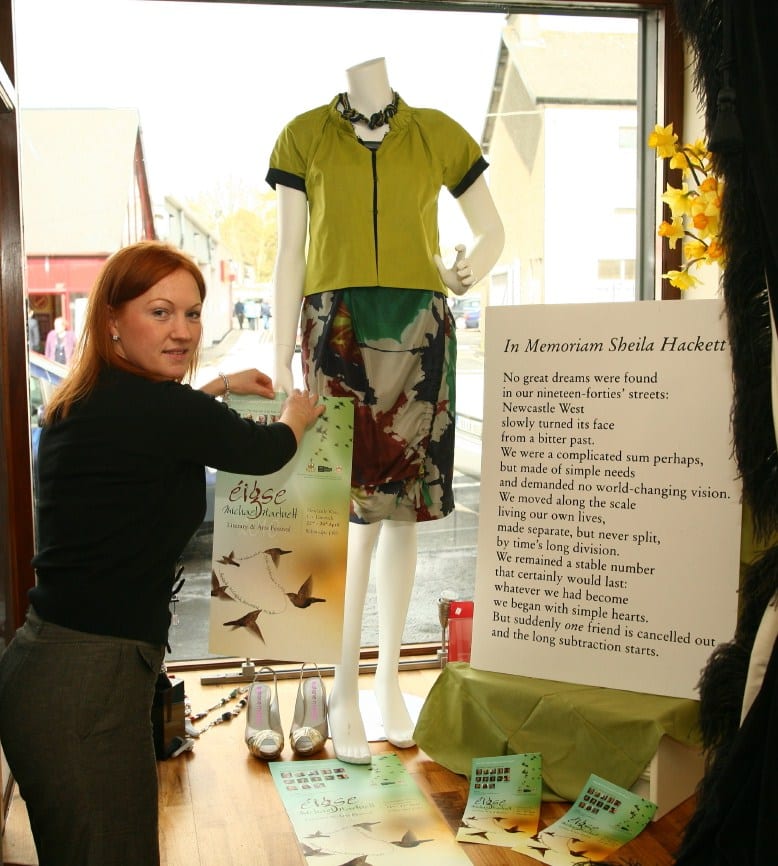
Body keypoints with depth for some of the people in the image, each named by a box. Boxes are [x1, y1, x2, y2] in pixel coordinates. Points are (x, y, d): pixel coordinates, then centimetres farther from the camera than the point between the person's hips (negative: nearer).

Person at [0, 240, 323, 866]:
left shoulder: (82, 403, 9)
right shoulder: (166, 411, -18)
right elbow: (264, 452, 0)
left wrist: (215, 390, 44)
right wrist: (298, 415, 22)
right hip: (88, 683, -10)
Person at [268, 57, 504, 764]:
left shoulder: (437, 133, 12)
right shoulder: (304, 137, 10)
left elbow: (493, 230, 17)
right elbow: (290, 254, 8)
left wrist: (465, 275, -5)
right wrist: (281, 359, 3)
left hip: (417, 332, 2)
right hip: (338, 329, -1)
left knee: (402, 509, 5)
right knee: (359, 514, -8)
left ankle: (388, 680, 19)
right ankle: (343, 693, 4)